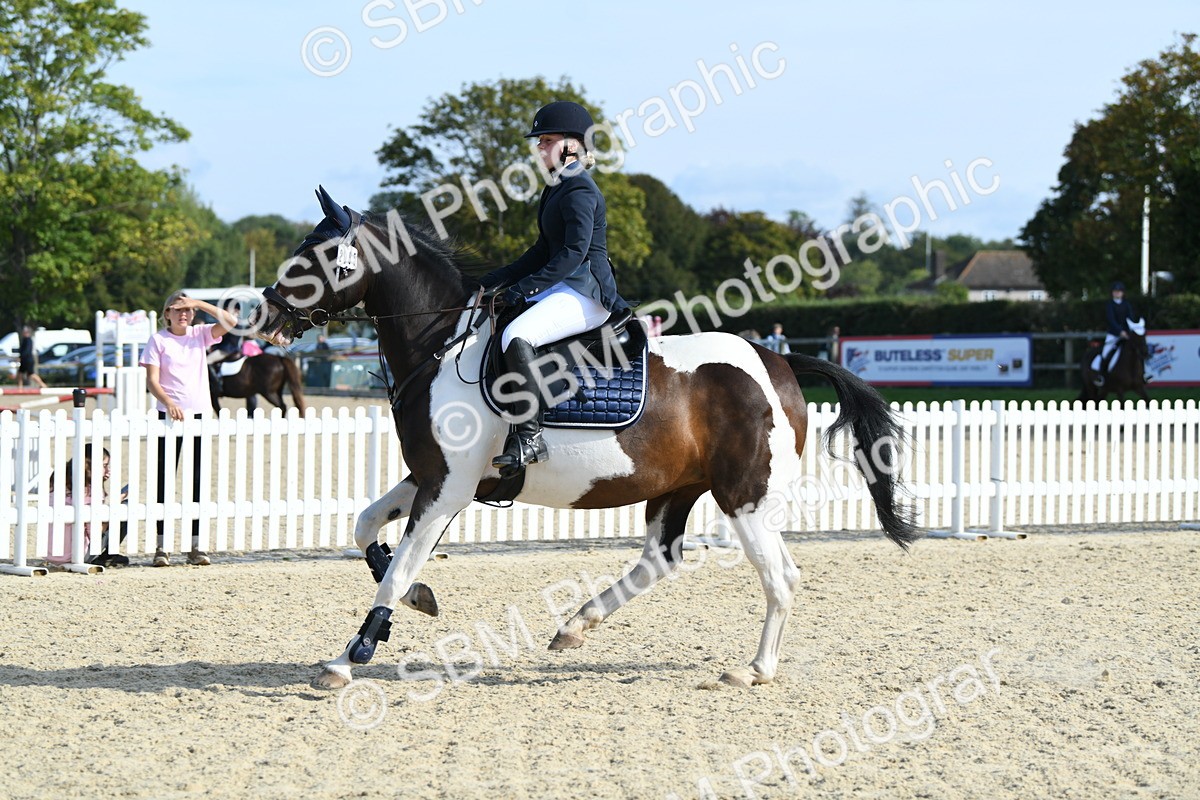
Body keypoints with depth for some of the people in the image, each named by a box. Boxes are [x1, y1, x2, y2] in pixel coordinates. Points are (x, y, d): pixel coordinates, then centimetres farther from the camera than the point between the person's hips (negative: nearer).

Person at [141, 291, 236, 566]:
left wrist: (199, 303, -7)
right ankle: (161, 546, 0)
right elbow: (151, 380, -8)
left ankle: (196, 546, 7)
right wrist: (169, 402, -24)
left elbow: (230, 322, -4)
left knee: (198, 481, 4)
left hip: (200, 413, 3)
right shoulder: (158, 340, 0)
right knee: (165, 479, -2)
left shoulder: (200, 335, 9)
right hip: (170, 415, -3)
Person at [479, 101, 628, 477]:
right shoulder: (556, 188, 18)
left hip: (587, 292, -11)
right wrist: (500, 280, 13)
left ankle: (530, 436, -32)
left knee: (516, 336, -31)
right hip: (565, 288, 11)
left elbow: (575, 251, -21)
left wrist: (528, 286, -22)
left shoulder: (579, 190, -12)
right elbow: (544, 250, 22)